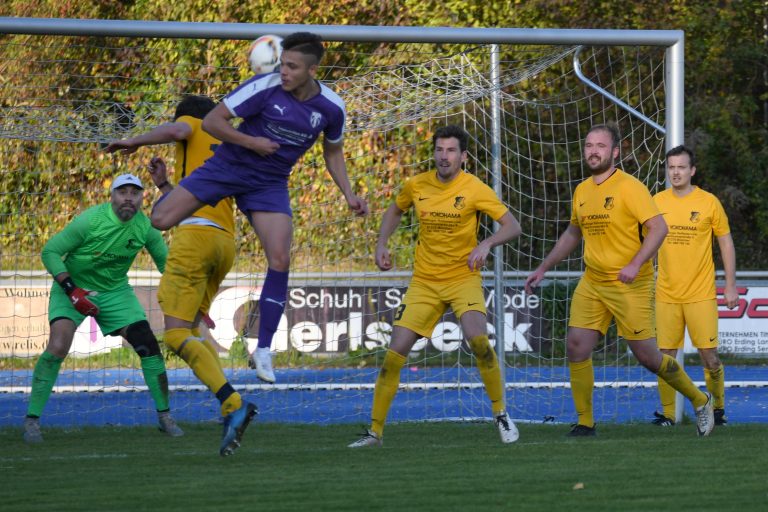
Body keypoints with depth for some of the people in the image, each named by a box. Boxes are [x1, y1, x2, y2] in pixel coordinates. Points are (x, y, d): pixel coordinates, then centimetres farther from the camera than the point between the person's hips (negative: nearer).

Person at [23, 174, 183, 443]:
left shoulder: (145, 227, -10)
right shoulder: (90, 220, -25)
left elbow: (165, 262, 6)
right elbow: (50, 251, -20)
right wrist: (72, 289, -29)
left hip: (115, 292, 4)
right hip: (72, 287, -4)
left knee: (149, 347, -5)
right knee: (58, 347, -24)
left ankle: (164, 416, 13)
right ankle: (31, 419, -13)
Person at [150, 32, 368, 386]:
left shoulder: (331, 107, -7)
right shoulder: (264, 87, -20)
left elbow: (333, 152, 12)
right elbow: (212, 121, -14)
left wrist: (348, 195, 2)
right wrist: (252, 142, -22)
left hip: (269, 183, 2)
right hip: (228, 166, -2)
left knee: (280, 260, -14)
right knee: (158, 221, -16)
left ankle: (264, 349, -2)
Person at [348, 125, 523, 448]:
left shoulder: (475, 189, -10)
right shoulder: (417, 186, 0)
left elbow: (512, 226, -8)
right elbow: (395, 211, 22)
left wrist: (486, 244, -26)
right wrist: (381, 245, 7)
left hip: (463, 278, -3)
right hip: (424, 283, 3)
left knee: (478, 340, -26)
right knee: (395, 354, -5)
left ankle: (501, 415, -6)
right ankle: (375, 431, 5)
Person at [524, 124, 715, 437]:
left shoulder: (629, 187, -12)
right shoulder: (582, 191, 10)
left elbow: (658, 227, -18)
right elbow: (573, 234, 26)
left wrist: (635, 264, -29)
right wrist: (543, 268, 23)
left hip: (630, 286, -6)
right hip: (592, 284, 6)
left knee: (647, 356, -2)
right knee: (576, 347, -7)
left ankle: (700, 401, 20)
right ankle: (585, 423, 4)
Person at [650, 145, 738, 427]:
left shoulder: (709, 202, -2)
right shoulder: (657, 202, 5)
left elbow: (726, 244, 4)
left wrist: (730, 286, 0)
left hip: (701, 294, -2)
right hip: (666, 294, 2)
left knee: (708, 353, -4)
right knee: (666, 354, -1)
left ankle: (718, 407, 14)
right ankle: (667, 413, 8)